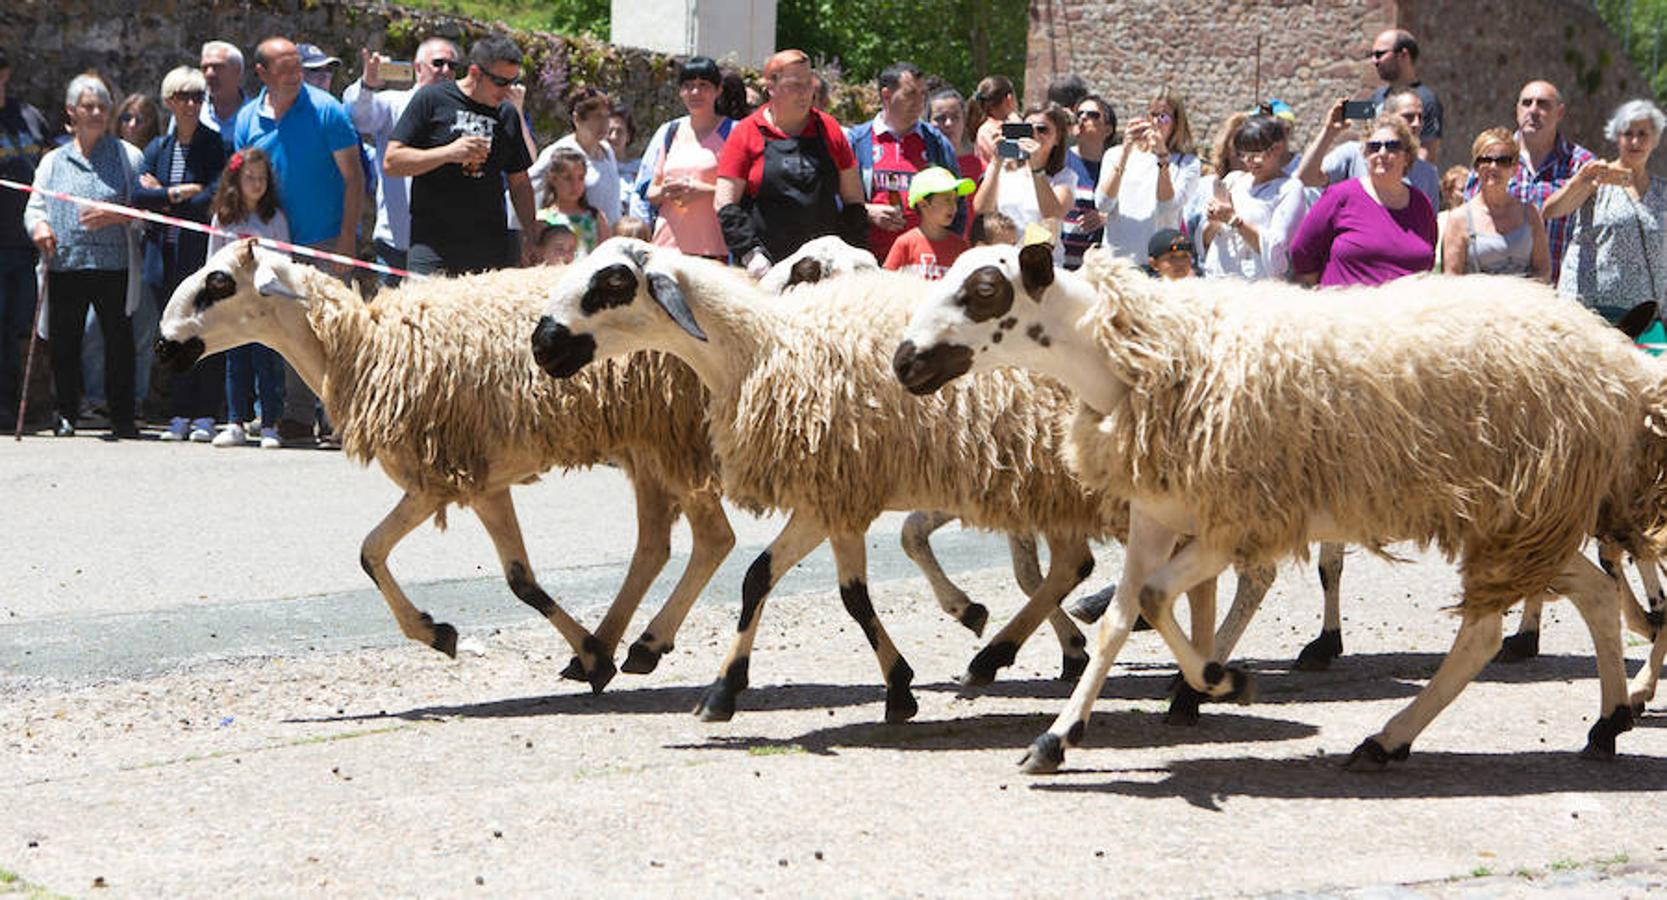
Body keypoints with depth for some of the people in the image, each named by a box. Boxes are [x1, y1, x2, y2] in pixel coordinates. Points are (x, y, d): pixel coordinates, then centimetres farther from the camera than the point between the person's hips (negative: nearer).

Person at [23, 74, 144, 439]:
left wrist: (115, 216, -14)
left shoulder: (127, 155, 8)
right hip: (65, 265, 2)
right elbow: (34, 206, 14)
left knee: (119, 340, -3)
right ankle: (66, 414, 14)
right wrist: (39, 225, -9)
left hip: (113, 264, -2)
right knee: (64, 341, 2)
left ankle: (122, 418, 5)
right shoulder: (53, 161, 16)